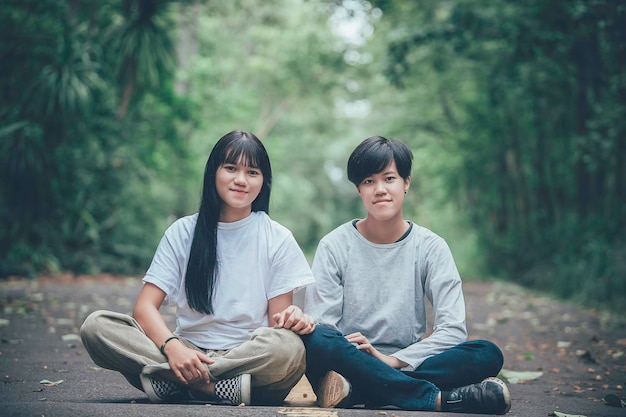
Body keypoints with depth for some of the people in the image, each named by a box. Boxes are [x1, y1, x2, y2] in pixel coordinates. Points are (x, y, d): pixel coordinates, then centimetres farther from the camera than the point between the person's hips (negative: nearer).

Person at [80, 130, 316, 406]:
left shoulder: (277, 239, 3)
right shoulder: (183, 232, 5)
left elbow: (278, 318, 2)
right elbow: (145, 306, -3)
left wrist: (290, 317, -25)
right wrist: (172, 347, -24)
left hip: (251, 357, -1)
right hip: (189, 352, 1)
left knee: (289, 347, -36)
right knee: (96, 325, -20)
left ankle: (169, 380, -25)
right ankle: (217, 386, -28)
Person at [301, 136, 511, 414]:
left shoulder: (431, 248, 4)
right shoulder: (334, 246, 2)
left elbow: (452, 329, -5)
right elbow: (317, 326, -6)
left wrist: (393, 360, -18)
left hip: (407, 364, 2)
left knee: (488, 355, -24)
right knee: (314, 340, -34)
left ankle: (355, 391, -32)